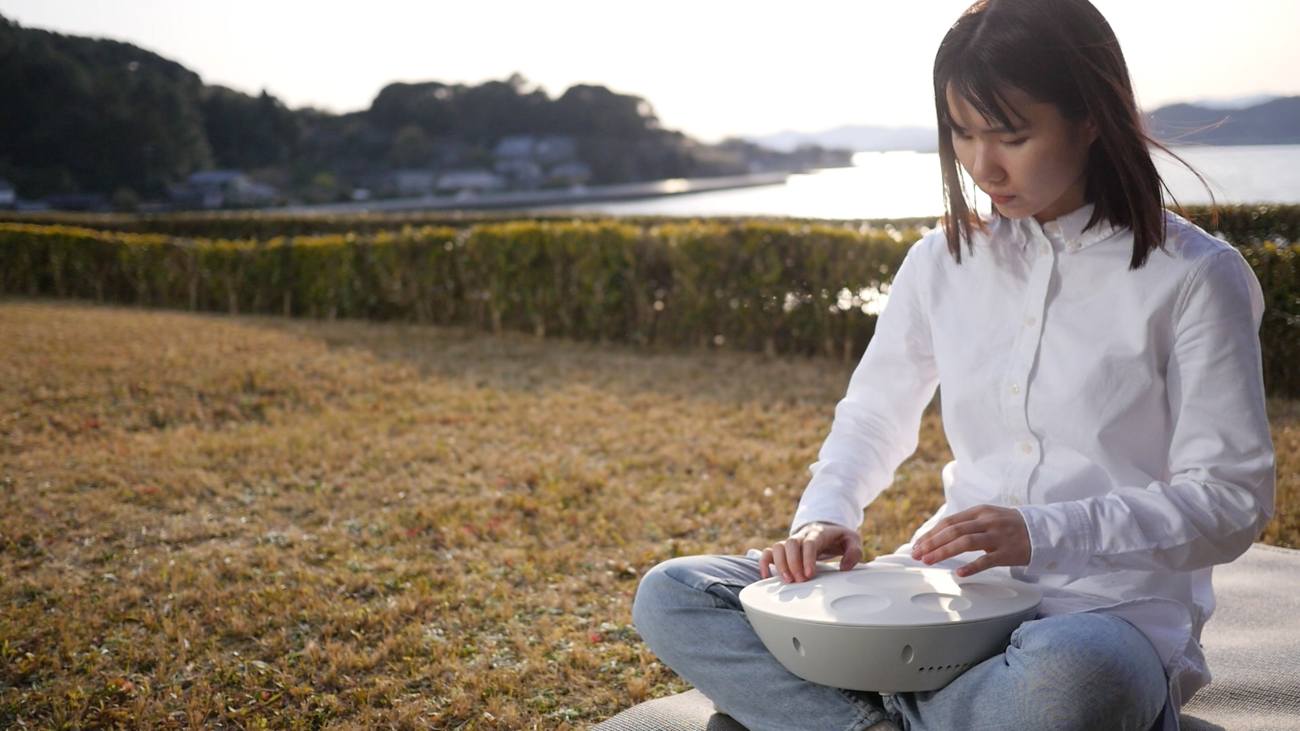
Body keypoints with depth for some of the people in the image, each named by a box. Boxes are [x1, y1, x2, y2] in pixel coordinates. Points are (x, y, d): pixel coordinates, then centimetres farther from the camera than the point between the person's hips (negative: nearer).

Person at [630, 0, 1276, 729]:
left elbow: (1234, 498, -8)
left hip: (1107, 618, -3)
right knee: (672, 597, -9)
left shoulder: (1193, 277, -7)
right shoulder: (944, 260, 7)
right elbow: (871, 417, 16)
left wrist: (1045, 532, -23)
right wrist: (824, 517, -5)